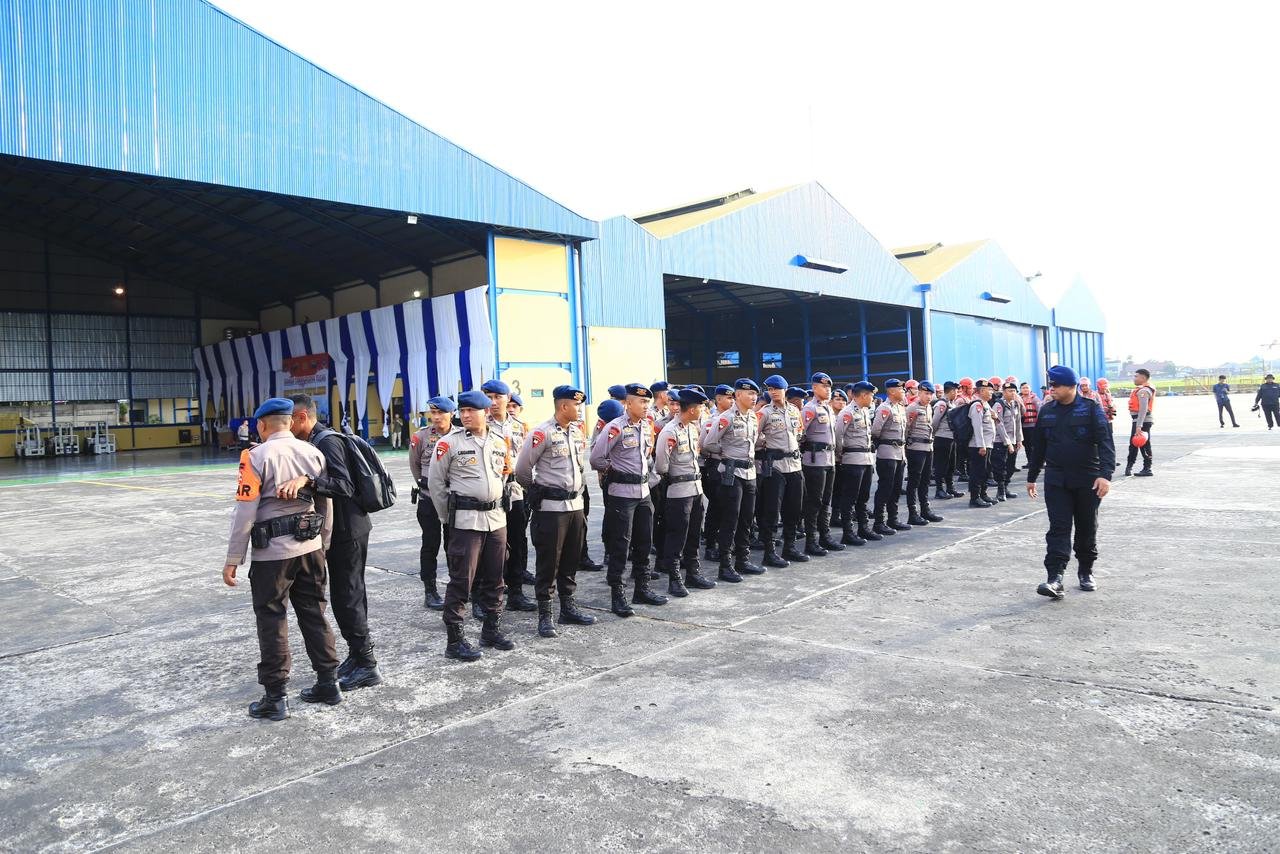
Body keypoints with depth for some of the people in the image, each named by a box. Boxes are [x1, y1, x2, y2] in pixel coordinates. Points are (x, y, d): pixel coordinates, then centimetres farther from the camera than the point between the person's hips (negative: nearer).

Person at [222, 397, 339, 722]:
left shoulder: (257, 456, -11)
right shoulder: (313, 453, 6)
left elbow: (245, 513, -13)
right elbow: (325, 506, 11)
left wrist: (233, 560, -6)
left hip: (272, 552, -5)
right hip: (311, 548, 5)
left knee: (272, 621, 5)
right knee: (314, 614, 15)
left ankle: (275, 698, 11)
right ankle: (327, 683, 22)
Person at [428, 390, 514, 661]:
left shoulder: (500, 442, 8)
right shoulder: (449, 443, -6)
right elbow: (435, 481, -1)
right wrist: (448, 516, 0)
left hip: (496, 518, 5)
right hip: (465, 521, -5)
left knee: (494, 579, 13)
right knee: (461, 581, -3)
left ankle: (491, 630, 27)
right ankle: (455, 640, 6)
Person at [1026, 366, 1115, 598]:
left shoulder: (1090, 408, -5)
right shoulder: (1047, 411, 7)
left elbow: (1106, 442, -12)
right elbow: (1039, 446, 14)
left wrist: (1105, 474, -25)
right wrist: (1031, 477, 17)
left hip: (1088, 481, -2)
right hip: (1056, 480, 2)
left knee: (1087, 528, 11)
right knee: (1058, 528, -6)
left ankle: (1086, 572, 27)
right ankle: (1055, 578, -12)